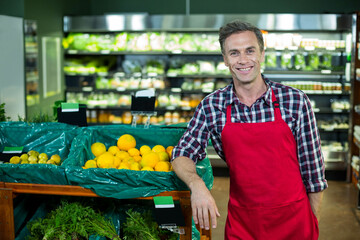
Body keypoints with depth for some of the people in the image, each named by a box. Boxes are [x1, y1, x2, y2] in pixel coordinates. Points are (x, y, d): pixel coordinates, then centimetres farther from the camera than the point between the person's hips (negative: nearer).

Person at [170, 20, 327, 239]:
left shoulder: (295, 101, -9)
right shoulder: (211, 106, -5)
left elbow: (312, 166, -3)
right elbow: (182, 154, 0)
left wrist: (314, 222, 2)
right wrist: (196, 184, -20)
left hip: (293, 219, -1)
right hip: (241, 222, 1)